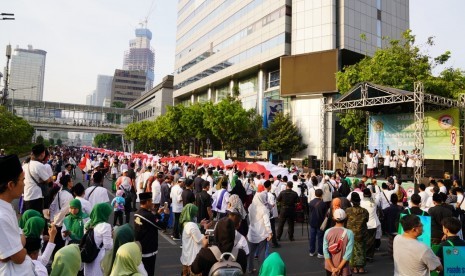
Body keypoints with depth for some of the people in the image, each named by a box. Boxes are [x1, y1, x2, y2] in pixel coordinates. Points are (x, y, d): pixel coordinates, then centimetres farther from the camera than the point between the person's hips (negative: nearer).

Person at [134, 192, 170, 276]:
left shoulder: (137, 213, 1)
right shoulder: (148, 215, -27)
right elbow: (163, 225, -20)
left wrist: (158, 213, 11)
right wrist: (166, 214, -6)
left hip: (139, 248, 9)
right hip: (148, 250, -9)